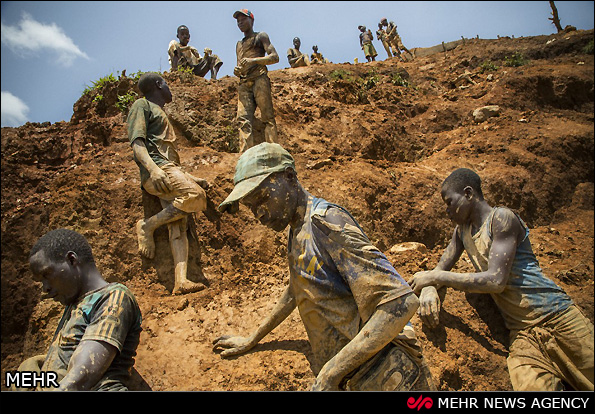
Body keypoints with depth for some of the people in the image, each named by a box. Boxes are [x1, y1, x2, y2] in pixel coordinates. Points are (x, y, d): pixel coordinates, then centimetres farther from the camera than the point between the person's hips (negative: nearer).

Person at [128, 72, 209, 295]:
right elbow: (137, 142, -7)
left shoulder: (159, 113, 35)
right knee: (195, 195, -29)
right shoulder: (142, 105, 10)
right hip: (157, 169, -8)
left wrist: (192, 178, 26)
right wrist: (152, 167, -25)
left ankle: (181, 280, -21)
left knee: (178, 227, -10)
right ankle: (148, 226, -13)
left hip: (170, 170, 8)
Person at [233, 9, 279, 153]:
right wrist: (237, 71, 8)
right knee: (243, 119, -12)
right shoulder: (239, 45, 32)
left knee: (267, 117, -15)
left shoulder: (261, 36, 15)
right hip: (244, 83, 5)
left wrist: (254, 60, -12)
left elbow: (275, 57, 2)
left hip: (259, 79, -5)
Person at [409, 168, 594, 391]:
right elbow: (440, 270, 15)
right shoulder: (462, 230, 14)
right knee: (530, 385, -18)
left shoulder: (502, 217, -9)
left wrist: (435, 277, -14)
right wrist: (428, 288, -8)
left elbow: (496, 280, -17)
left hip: (558, 319, -4)